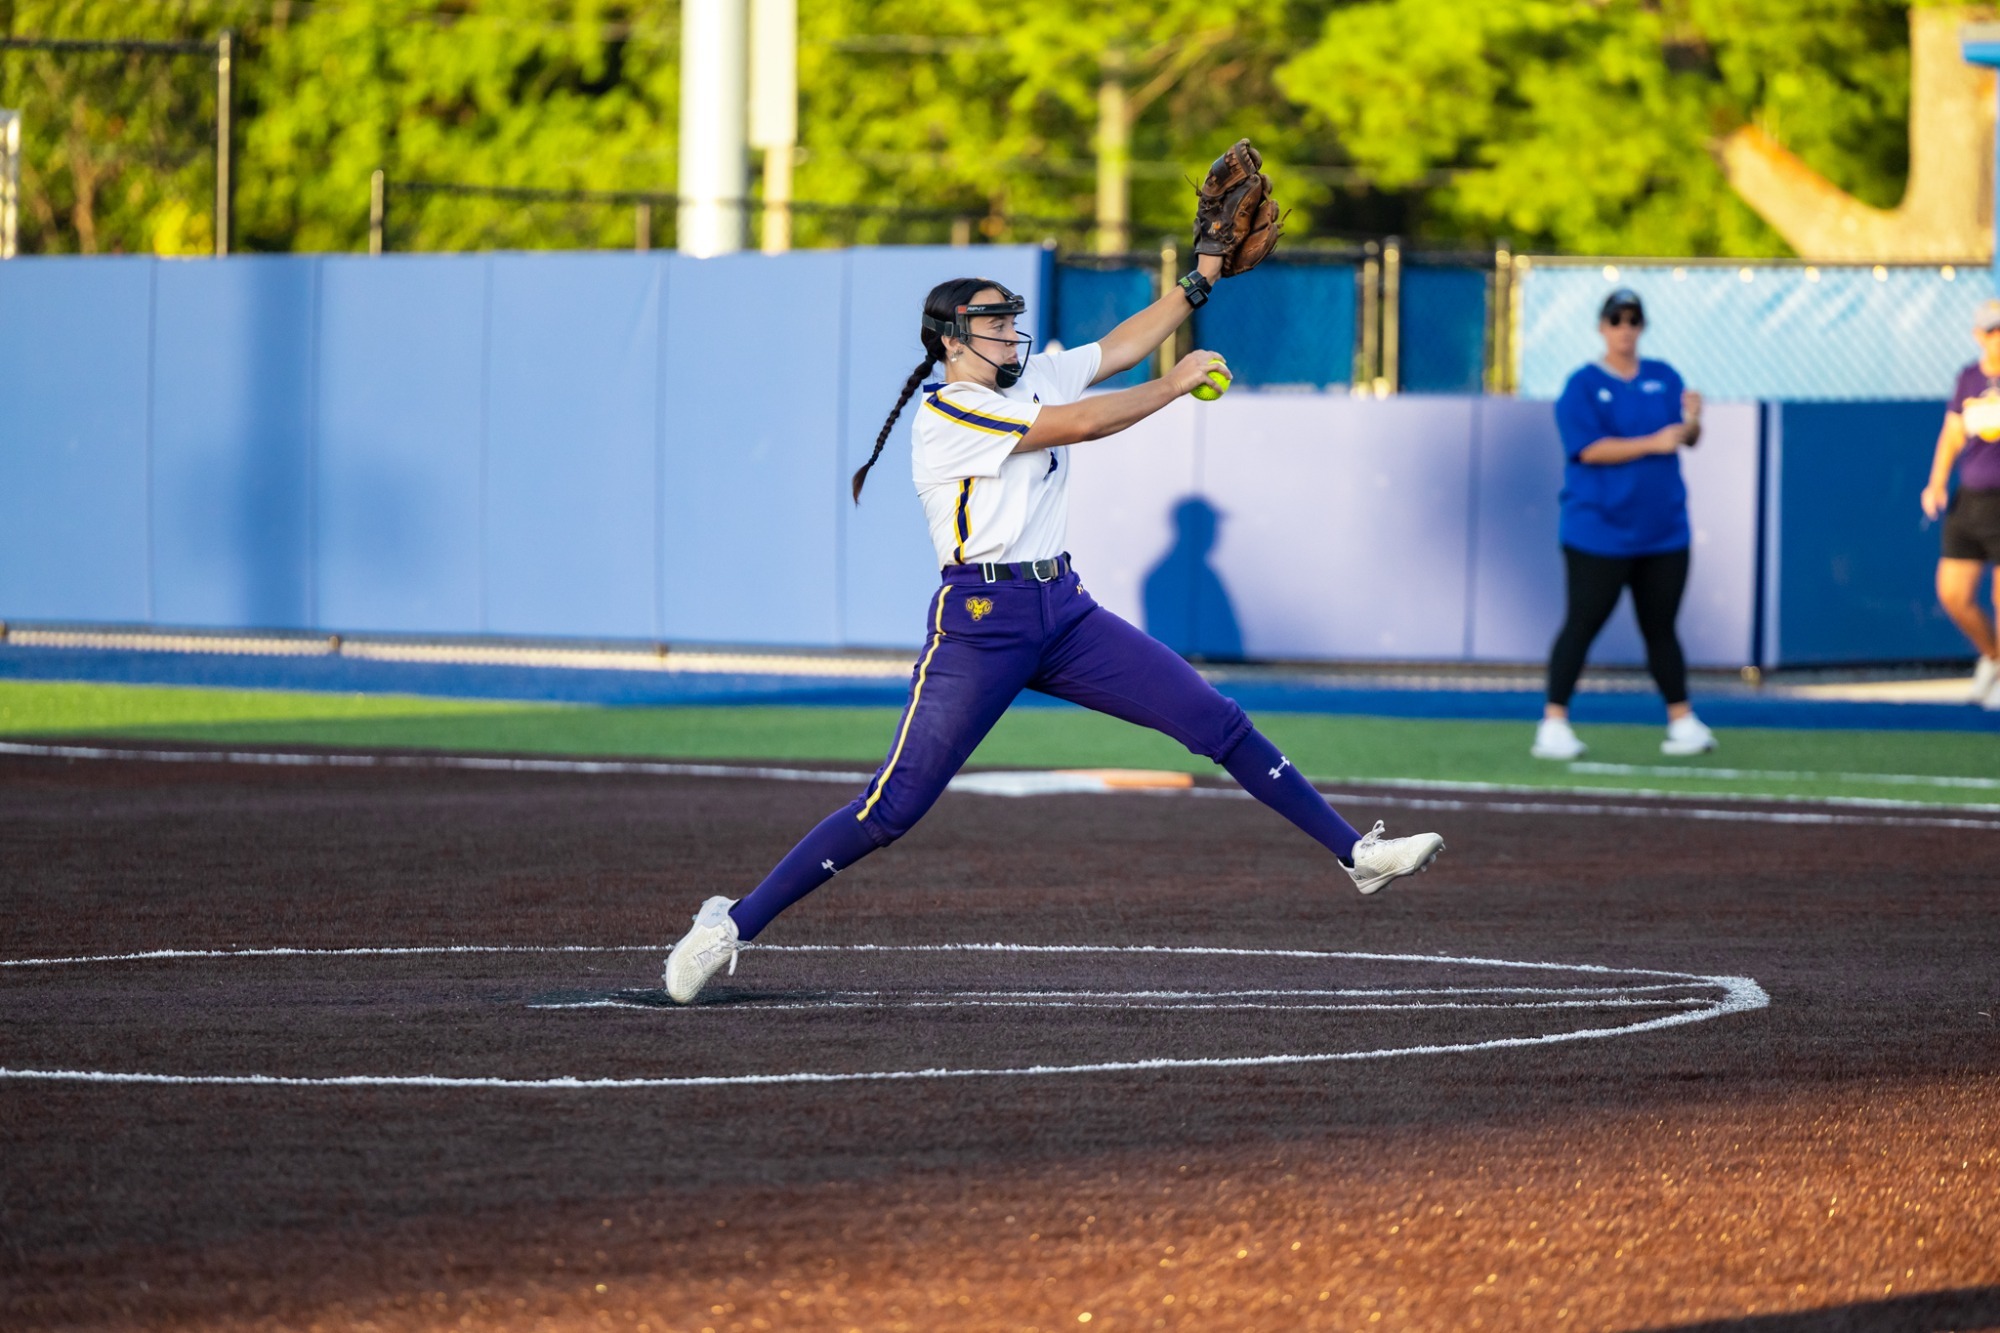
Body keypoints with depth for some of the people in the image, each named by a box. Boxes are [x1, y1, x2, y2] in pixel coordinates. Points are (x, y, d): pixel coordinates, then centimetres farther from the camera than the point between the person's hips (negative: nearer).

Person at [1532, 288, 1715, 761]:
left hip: (1664, 531, 5)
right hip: (1599, 532, -5)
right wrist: (1652, 443, -20)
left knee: (1660, 628, 11)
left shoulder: (1664, 379, 11)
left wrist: (1691, 421, -18)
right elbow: (1589, 449, -14)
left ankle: (1683, 722, 15)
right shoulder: (1583, 386, -3)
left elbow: (1688, 438, 5)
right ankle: (1554, 724, -5)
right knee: (1583, 624, -6)